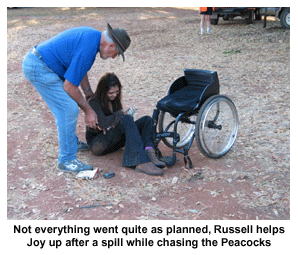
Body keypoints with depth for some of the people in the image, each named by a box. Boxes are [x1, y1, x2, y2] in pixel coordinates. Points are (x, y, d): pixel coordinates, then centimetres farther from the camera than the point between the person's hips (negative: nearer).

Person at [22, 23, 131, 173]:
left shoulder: (92, 35, 6)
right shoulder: (88, 49, -24)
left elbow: (78, 68, 20)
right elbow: (69, 86, -19)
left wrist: (89, 92, 23)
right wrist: (88, 110, -9)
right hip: (39, 68, -11)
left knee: (66, 107, 19)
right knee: (69, 110, -11)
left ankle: (71, 142, 37)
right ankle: (66, 161, -2)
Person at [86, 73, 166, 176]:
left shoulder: (114, 99, 12)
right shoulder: (94, 102, -13)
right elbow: (103, 123, -28)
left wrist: (110, 125, -14)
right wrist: (121, 113, -17)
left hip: (113, 141, 8)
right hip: (97, 143, -8)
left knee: (146, 120, -9)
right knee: (126, 119, -33)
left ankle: (150, 154, -37)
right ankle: (141, 162, -47)